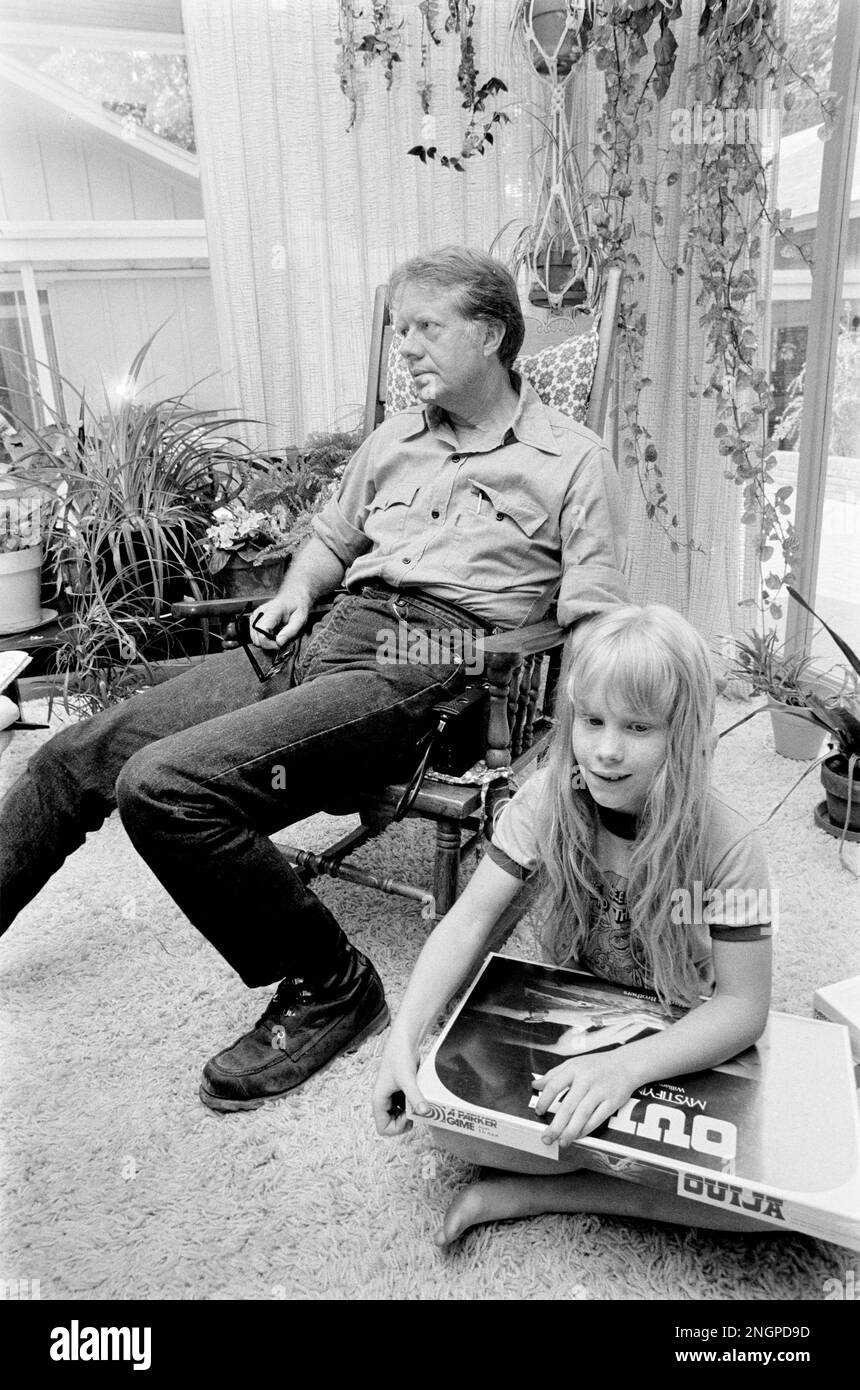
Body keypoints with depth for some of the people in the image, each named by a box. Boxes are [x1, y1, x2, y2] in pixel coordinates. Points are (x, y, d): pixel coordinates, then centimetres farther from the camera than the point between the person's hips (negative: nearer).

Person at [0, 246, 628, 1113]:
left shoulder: (572, 462, 5)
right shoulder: (395, 439, 23)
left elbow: (592, 623, -2)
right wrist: (298, 590, 12)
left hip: (429, 666, -6)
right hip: (328, 639, 7)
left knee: (164, 783, -26)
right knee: (76, 757, -2)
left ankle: (329, 988, -9)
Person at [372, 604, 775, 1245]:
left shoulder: (726, 845, -23)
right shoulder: (548, 797, -17)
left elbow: (744, 1005, -20)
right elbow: (469, 921, -17)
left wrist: (627, 1065, -37)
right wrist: (404, 1038, -31)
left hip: (685, 1051, 0)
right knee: (444, 1101, -24)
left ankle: (541, 1190, -11)